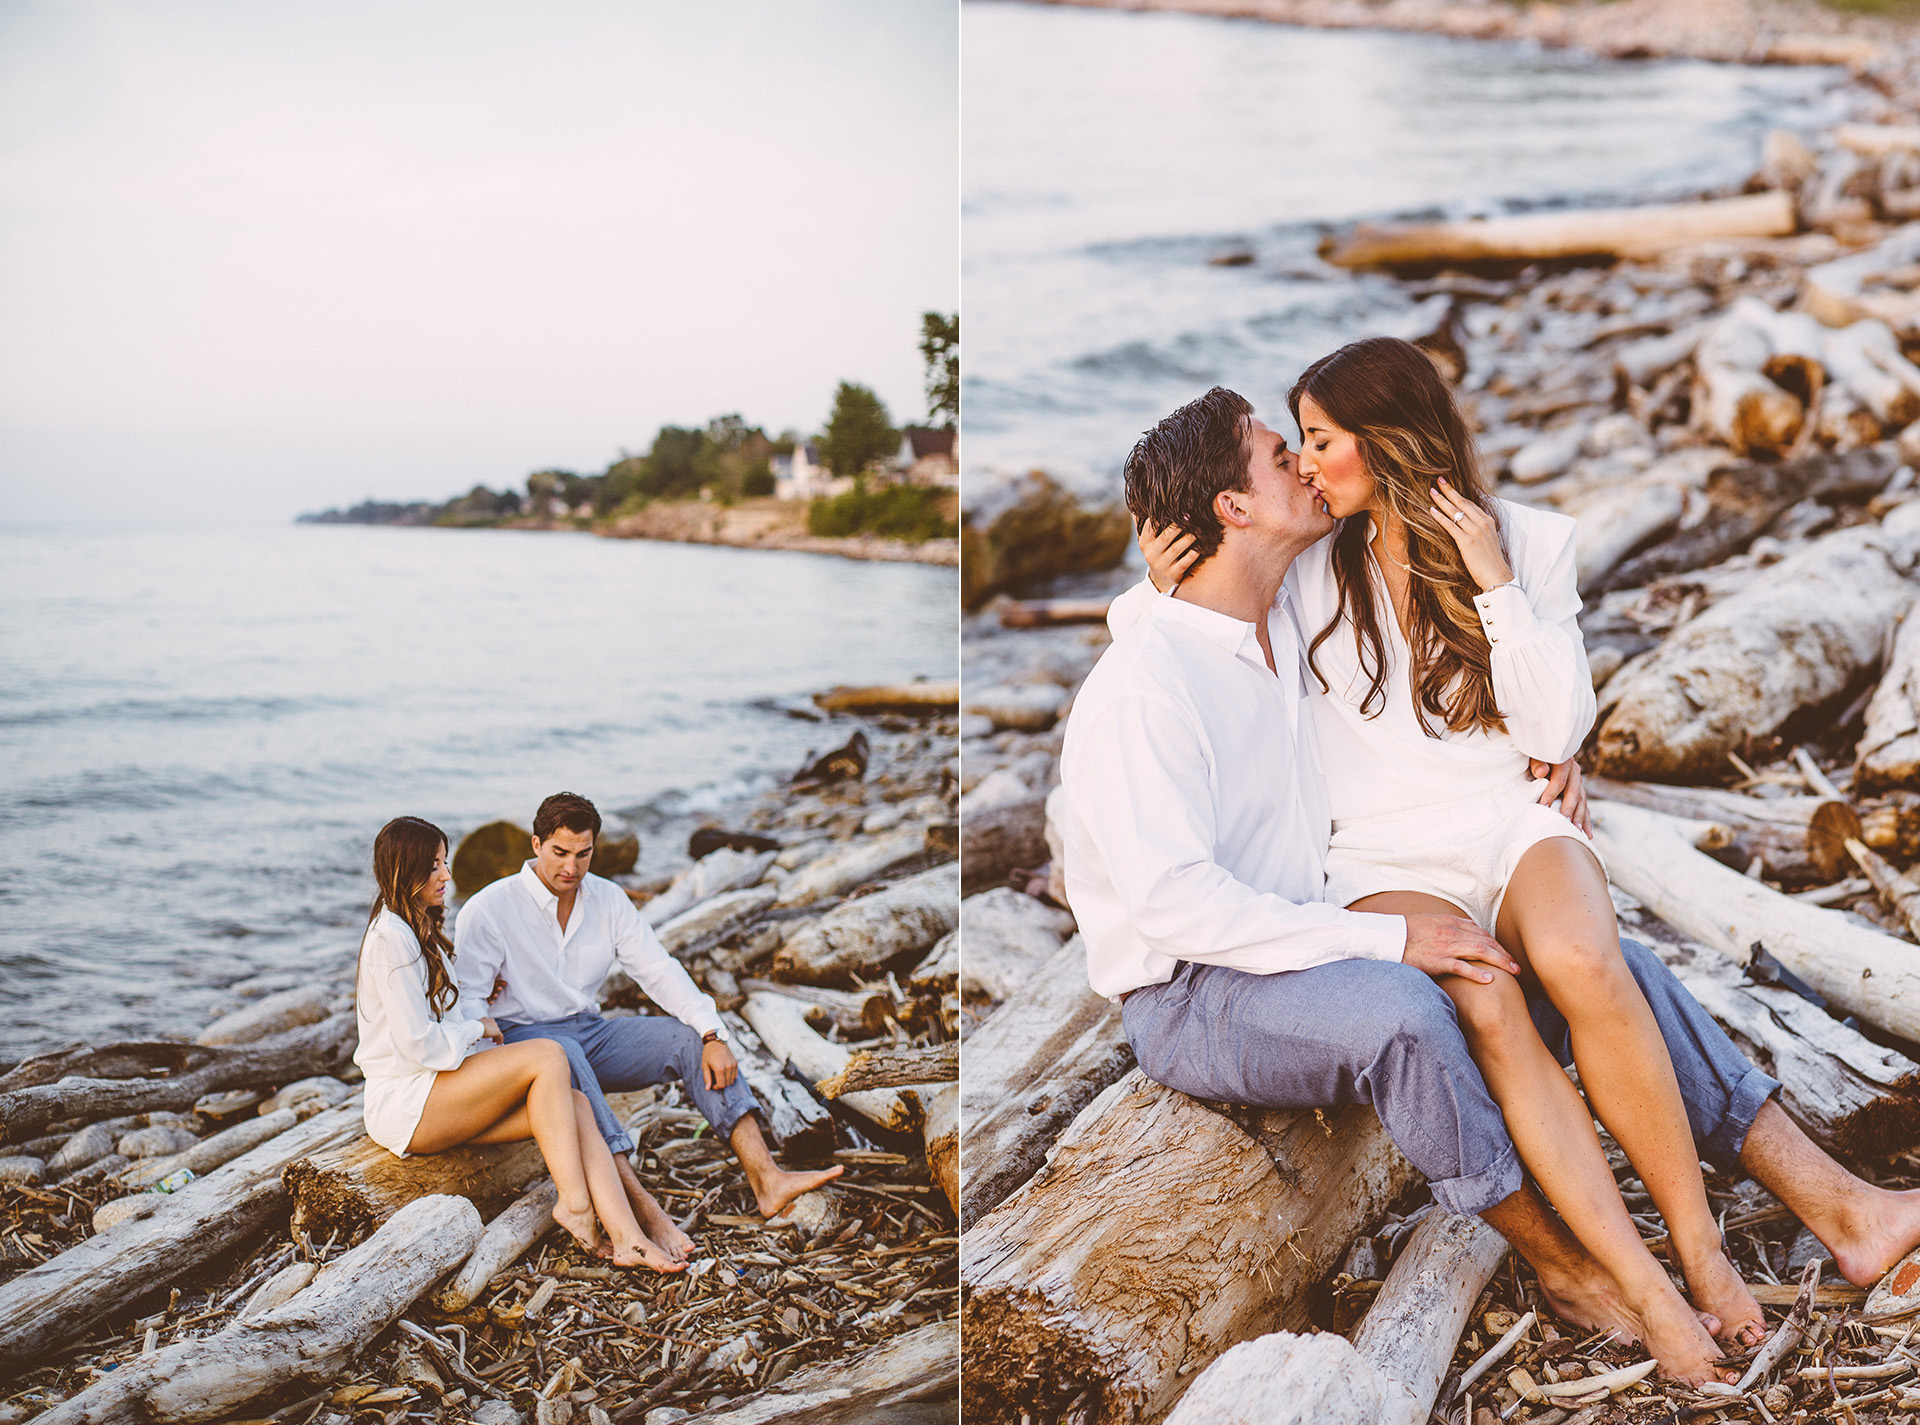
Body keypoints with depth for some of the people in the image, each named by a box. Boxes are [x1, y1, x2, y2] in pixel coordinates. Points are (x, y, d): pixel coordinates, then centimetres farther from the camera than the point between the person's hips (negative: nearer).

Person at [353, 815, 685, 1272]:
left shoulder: (420, 930, 18)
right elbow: (418, 1043, -20)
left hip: (441, 1085, 9)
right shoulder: (390, 937, -16)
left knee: (574, 1104, -14)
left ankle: (625, 1236, -26)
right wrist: (479, 1028, -5)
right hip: (405, 1105, -9)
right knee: (548, 1056, -23)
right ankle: (573, 1202, -19)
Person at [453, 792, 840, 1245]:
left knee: (689, 1037, -16)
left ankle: (767, 1180, -29)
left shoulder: (608, 899, 6)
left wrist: (713, 1035, -13)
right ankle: (643, 1209, -51)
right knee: (561, 1053, -41)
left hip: (590, 1032, 6)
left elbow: (659, 970, 1)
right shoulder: (487, 910, -9)